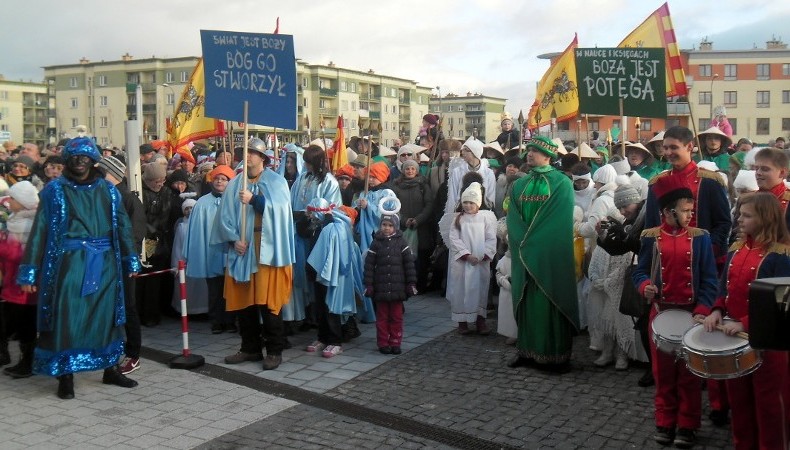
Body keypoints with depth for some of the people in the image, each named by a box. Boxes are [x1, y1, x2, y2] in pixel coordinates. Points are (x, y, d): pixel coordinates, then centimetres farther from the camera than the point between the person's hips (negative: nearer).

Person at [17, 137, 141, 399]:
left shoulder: (107, 189, 9)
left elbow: (122, 225, 11)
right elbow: (40, 230, -2)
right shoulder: (55, 191, 2)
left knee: (106, 314, 9)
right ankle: (65, 375, 9)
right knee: (68, 316, -1)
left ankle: (110, 368, 21)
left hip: (104, 263, 3)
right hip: (69, 262, -3)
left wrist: (130, 260, 6)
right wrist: (29, 272, -6)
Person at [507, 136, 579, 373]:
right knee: (527, 301, 6)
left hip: (551, 254, -5)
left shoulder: (561, 183, -3)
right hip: (524, 254, 5)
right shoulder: (519, 185, 13)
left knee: (551, 300, -3)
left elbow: (560, 221, -11)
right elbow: (513, 220, 6)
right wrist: (523, 241, -10)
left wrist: (533, 241, -14)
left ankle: (557, 355, 3)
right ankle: (528, 350, 14)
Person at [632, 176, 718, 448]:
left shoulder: (700, 237, -4)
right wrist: (645, 287, -17)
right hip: (661, 313, 1)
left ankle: (687, 426, 21)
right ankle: (665, 423, 25)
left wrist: (702, 310, -15)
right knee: (663, 372, 11)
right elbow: (640, 271, 5)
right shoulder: (651, 237, -2)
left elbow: (709, 280, -4)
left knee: (689, 373, 8)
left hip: (691, 314, -1)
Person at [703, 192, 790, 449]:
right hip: (734, 334, 7)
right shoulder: (736, 249, 7)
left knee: (768, 399, 7)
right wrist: (718, 310, -5)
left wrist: (745, 323, -25)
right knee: (738, 396, 18)